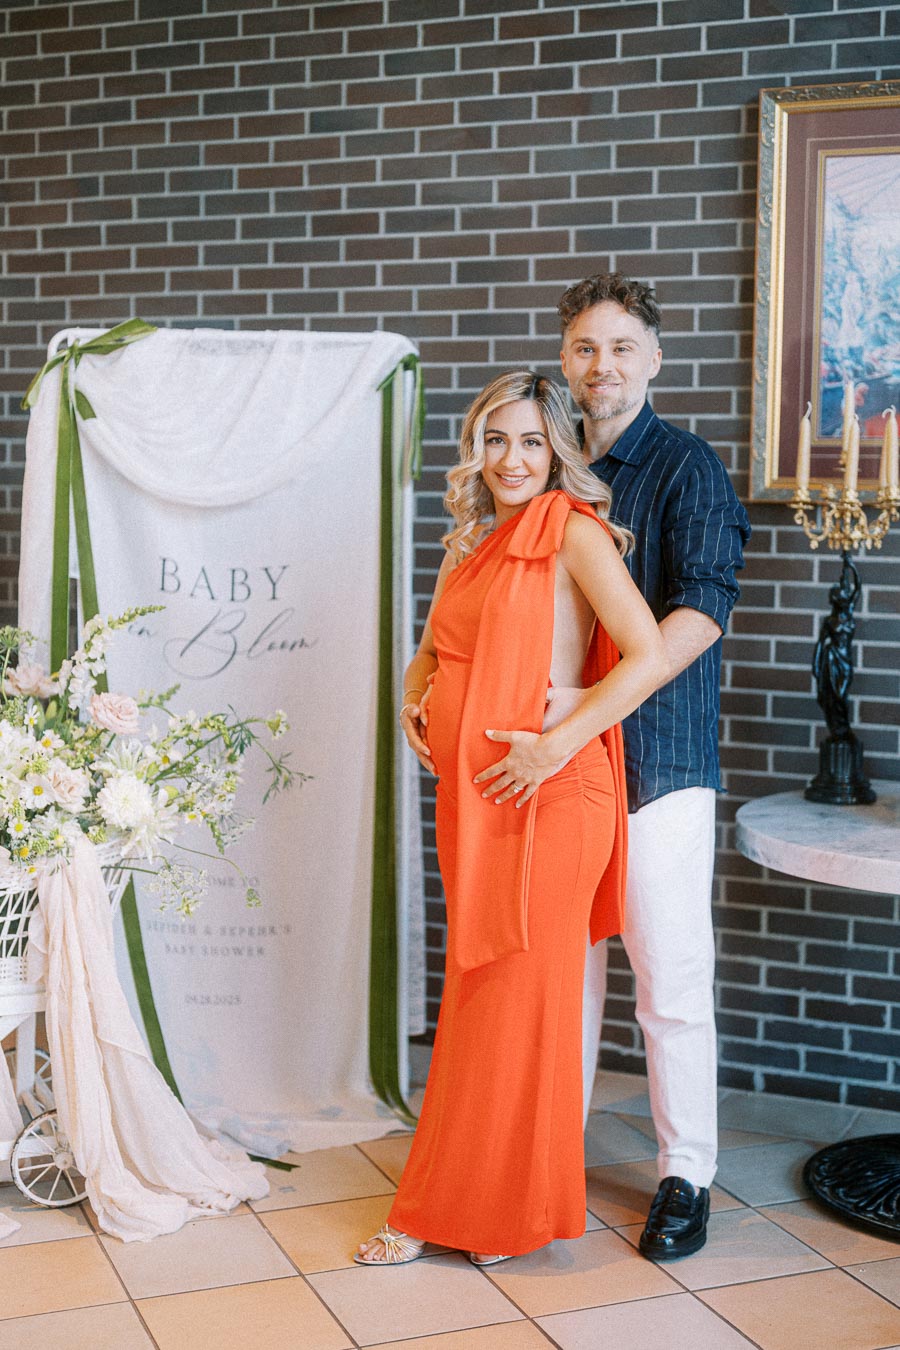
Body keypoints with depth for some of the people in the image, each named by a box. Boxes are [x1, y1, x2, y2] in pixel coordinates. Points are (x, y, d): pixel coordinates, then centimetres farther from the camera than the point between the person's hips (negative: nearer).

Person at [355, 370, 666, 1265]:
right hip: (469, 793, 7)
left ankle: (491, 1209, 15)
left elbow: (648, 656, -17)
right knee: (476, 993, 13)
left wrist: (555, 744, -19)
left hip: (547, 796, -7)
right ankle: (454, 1202, 25)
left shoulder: (574, 530, -8)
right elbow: (431, 654, 27)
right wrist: (413, 705, 6)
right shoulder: (471, 545, 15)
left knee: (515, 995, 2)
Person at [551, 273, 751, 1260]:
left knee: (671, 978, 1)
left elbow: (700, 611, -17)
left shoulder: (686, 466, -5)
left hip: (656, 758, -5)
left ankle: (687, 1176, 16)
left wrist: (589, 707, -24)